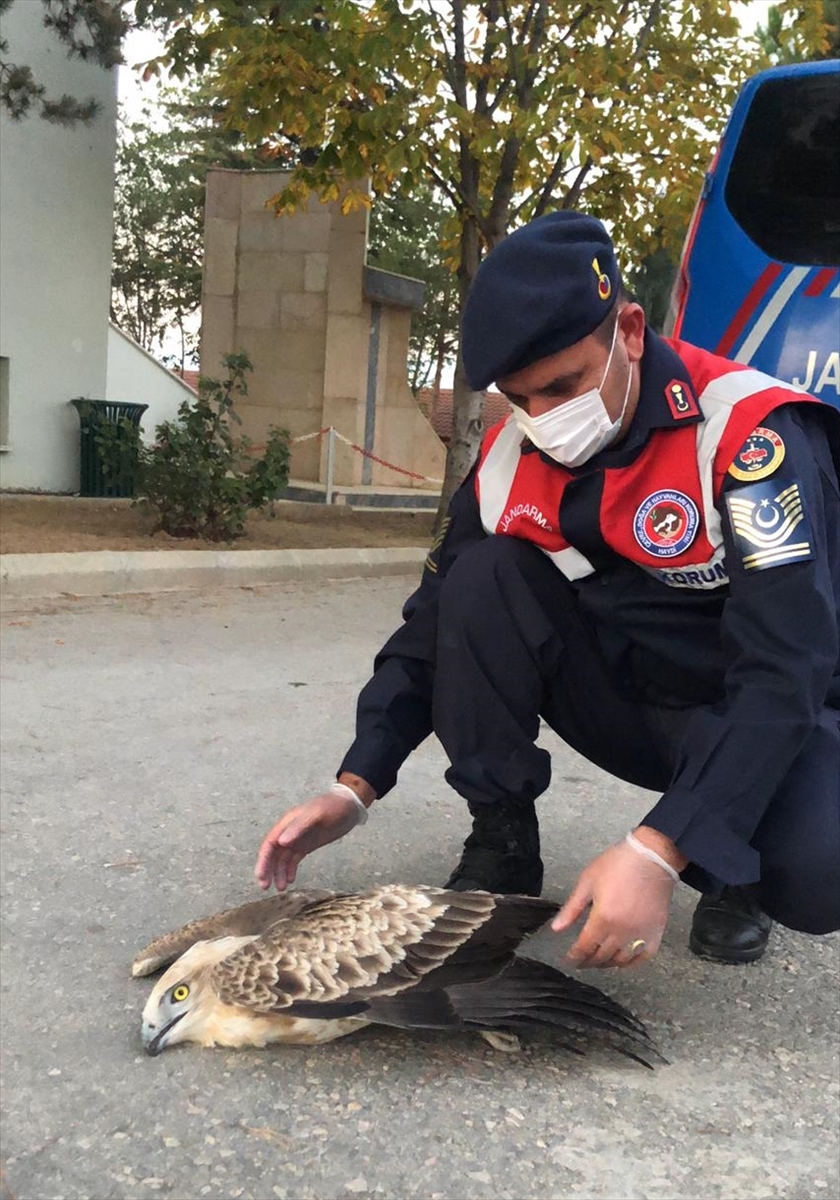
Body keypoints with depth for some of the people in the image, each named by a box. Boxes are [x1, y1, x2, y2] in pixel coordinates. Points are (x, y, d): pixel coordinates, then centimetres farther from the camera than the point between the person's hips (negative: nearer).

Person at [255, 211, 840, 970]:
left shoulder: (748, 431, -27)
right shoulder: (513, 454, -10)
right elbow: (439, 622, -3)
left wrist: (658, 851, -44)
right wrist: (355, 786, -14)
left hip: (770, 714, -4)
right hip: (627, 699, 4)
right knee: (482, 579, -20)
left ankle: (735, 867, 2)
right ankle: (502, 845, -6)